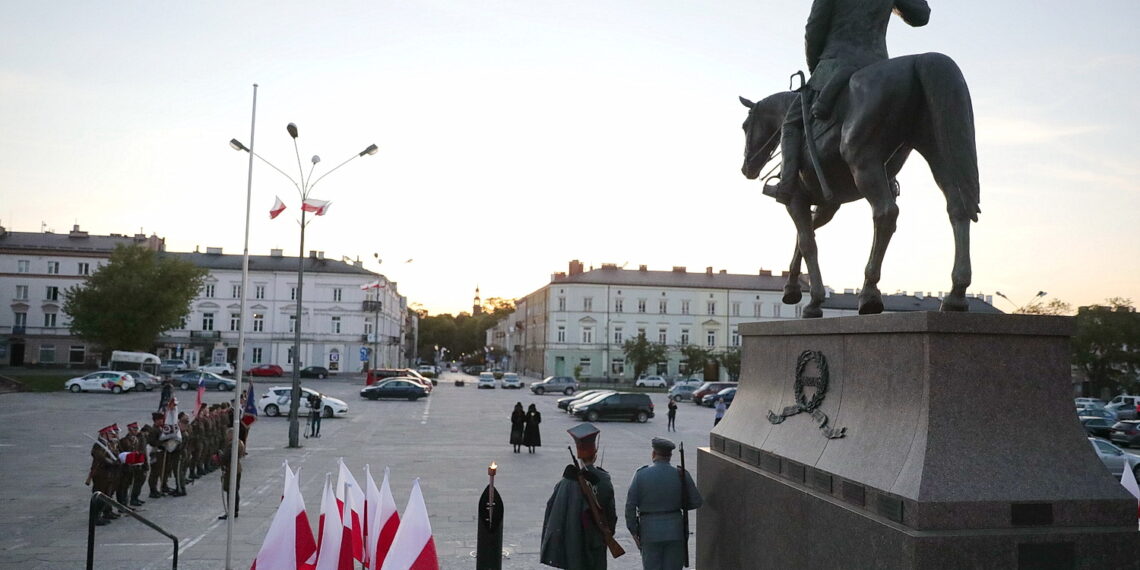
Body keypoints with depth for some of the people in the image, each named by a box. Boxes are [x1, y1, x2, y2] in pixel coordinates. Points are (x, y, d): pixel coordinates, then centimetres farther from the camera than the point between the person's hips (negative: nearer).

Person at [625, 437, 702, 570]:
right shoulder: (681, 474, -4)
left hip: (649, 530, -1)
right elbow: (696, 502, 1)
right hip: (675, 530, 1)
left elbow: (630, 505, -6)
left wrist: (633, 530, 3)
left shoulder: (641, 474, -6)